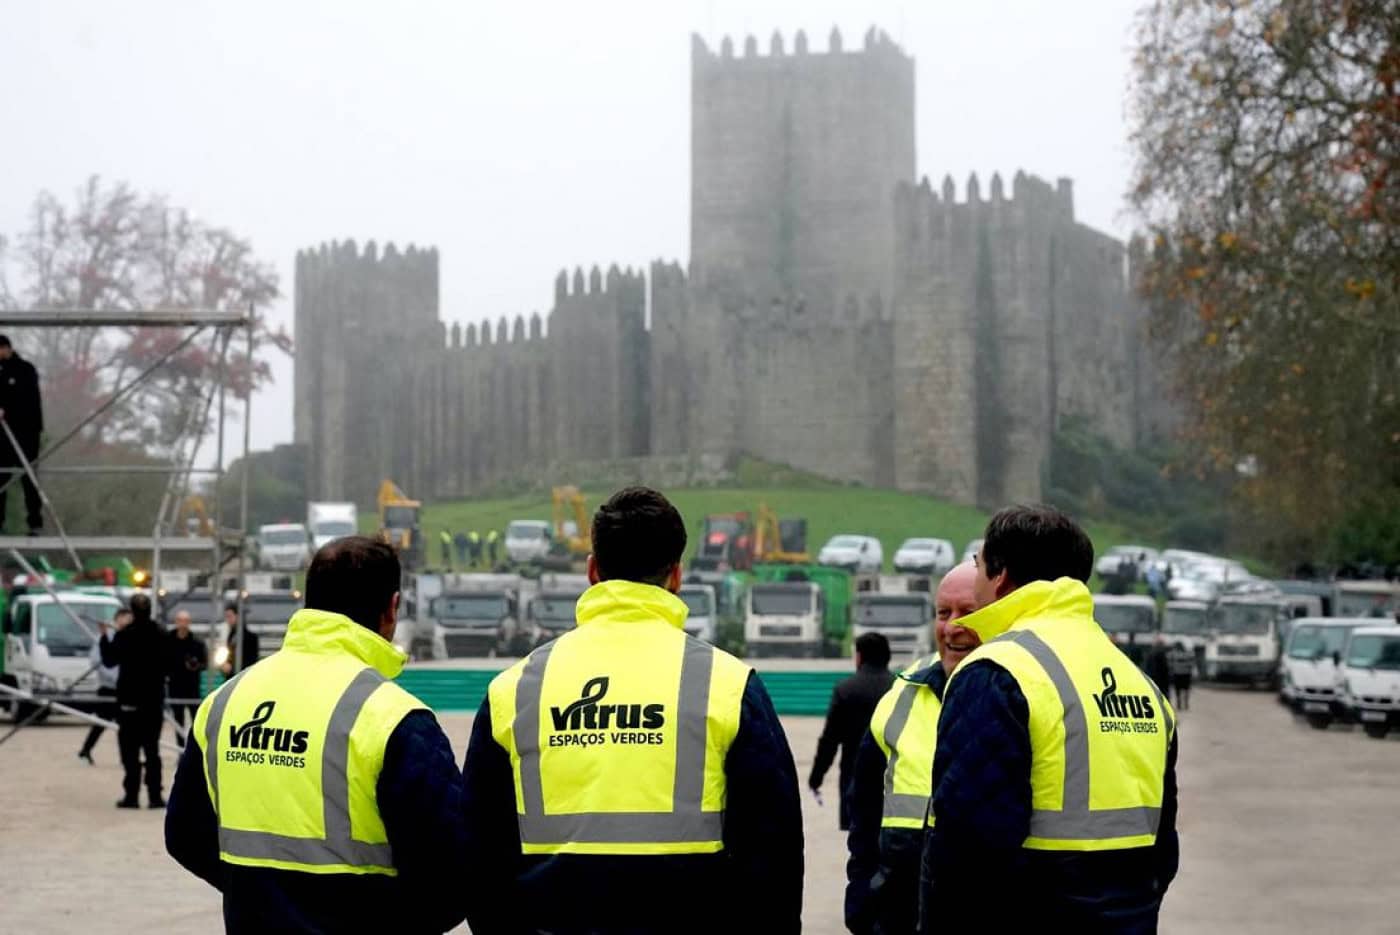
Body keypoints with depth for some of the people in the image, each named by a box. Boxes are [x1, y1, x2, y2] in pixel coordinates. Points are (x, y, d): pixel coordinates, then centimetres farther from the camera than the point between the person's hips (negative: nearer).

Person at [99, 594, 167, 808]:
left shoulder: (125, 636, -12)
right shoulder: (160, 636, 1)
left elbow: (109, 660, -5)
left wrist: (105, 636, 7)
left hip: (130, 700, -4)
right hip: (154, 700, 4)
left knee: (130, 750, 0)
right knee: (152, 750, 9)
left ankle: (131, 796, -4)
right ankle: (155, 795, 5)